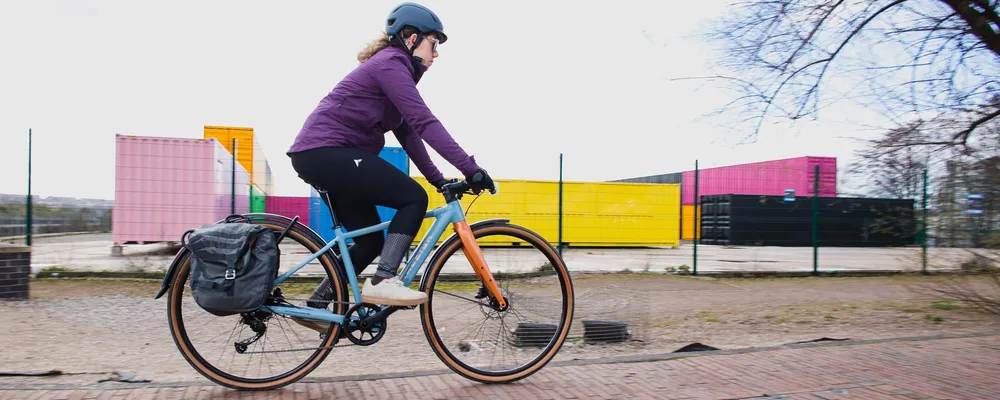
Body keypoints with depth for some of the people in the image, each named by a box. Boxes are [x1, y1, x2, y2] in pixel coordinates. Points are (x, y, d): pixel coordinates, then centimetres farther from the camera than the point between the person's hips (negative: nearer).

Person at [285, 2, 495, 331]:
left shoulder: (393, 68, 20)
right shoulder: (390, 64, -11)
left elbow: (408, 133, 16)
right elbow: (424, 122, -22)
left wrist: (439, 180, 11)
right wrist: (470, 168, -26)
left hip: (321, 156, 10)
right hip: (326, 152, -10)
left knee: (371, 241, 11)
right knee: (413, 198, -13)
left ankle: (316, 305, 19)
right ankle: (382, 282, -17)